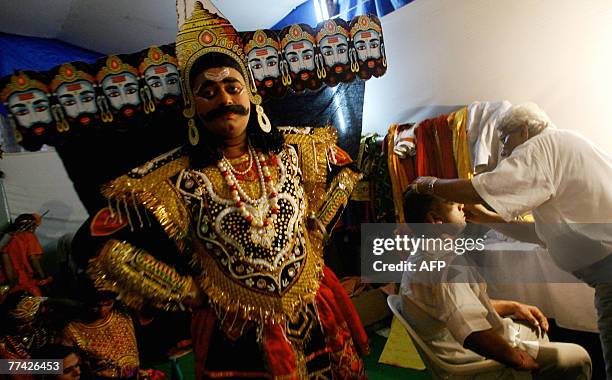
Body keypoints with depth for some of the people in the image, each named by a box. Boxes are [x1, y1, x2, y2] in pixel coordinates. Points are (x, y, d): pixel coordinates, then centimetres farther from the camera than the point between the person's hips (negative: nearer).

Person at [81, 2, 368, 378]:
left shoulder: (292, 152, -7)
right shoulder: (177, 179, -18)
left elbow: (342, 173, 11)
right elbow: (113, 252, -17)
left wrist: (314, 234, 2)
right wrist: (191, 292, -13)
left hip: (316, 311, 4)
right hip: (235, 335, -3)